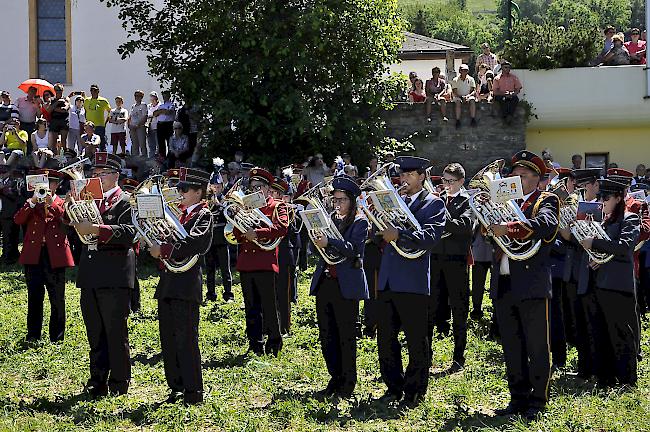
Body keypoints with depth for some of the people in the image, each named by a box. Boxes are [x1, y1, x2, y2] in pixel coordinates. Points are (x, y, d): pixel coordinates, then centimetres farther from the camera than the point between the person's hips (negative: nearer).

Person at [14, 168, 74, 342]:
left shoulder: (62, 203, 8)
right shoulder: (32, 203, 14)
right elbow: (18, 220, -2)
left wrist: (52, 204, -19)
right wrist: (32, 203, -13)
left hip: (55, 256, -1)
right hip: (34, 255, 1)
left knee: (57, 299, 2)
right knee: (34, 297, 3)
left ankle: (57, 338, 9)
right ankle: (33, 336, 11)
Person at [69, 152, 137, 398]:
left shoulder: (126, 201, -3)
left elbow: (129, 232, -18)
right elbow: (75, 229, 17)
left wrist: (97, 230, -26)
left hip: (114, 276, -7)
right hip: (90, 276, 7)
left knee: (116, 332, -2)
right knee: (95, 333, 10)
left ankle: (119, 384, 6)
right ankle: (97, 383, 17)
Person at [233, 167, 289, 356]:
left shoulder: (277, 206, 4)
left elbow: (282, 227, -14)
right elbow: (236, 235, 18)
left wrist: (257, 233, -22)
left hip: (266, 263, -5)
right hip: (246, 263, 5)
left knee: (269, 306, -3)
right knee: (251, 308, 8)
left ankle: (274, 344, 6)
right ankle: (255, 345, 13)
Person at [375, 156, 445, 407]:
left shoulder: (433, 204, 0)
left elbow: (429, 237, -15)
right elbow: (379, 232, 12)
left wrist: (399, 235, -26)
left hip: (412, 281, -6)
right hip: (387, 280, 6)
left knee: (416, 340, 1)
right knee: (385, 338, 9)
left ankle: (414, 392, 10)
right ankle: (394, 388, 20)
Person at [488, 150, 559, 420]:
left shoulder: (546, 201, 1)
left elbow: (545, 224, -22)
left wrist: (508, 229, -32)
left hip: (532, 285, -6)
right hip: (503, 285, 6)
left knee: (537, 348, 0)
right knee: (512, 349, 11)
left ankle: (537, 402, 6)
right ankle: (518, 400, 18)